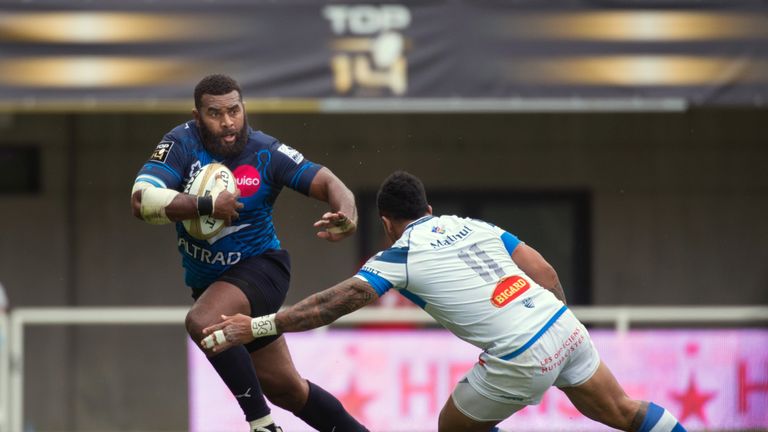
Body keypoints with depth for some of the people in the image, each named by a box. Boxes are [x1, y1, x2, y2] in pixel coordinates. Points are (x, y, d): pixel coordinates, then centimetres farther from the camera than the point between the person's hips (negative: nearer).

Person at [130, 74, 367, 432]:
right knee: (283, 387, 11)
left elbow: (326, 182, -18)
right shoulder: (183, 144, -14)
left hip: (260, 267, -4)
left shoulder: (266, 153, -16)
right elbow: (142, 200, -25)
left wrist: (347, 216, -39)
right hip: (207, 281, 4)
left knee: (203, 322, -33)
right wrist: (208, 206, -34)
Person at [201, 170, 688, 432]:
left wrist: (255, 326, -3)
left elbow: (330, 306, -5)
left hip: (522, 359, -6)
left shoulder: (400, 256, -1)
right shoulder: (473, 225, 16)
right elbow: (545, 273, 12)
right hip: (562, 323, 6)